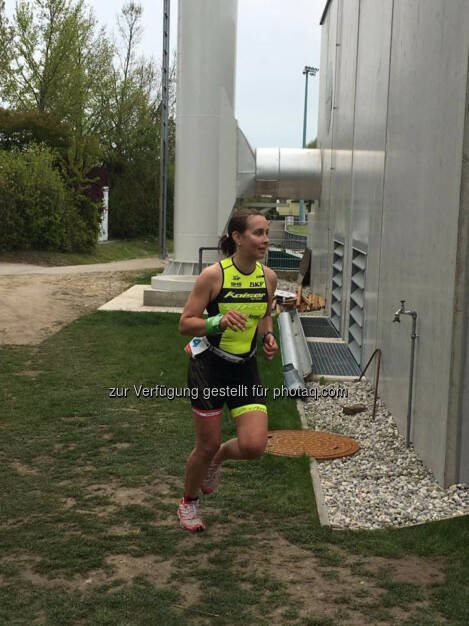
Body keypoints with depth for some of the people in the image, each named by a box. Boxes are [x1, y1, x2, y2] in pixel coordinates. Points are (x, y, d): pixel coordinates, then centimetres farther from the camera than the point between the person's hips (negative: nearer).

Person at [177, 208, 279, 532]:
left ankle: (218, 457, 28)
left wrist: (268, 335, -2)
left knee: (254, 446, -9)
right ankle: (189, 503, 34)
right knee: (207, 445, 6)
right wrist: (219, 322, -30)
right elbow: (185, 323, -13)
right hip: (209, 366, -4)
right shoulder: (213, 275, -17)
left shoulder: (268, 277, -1)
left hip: (246, 368, 4)